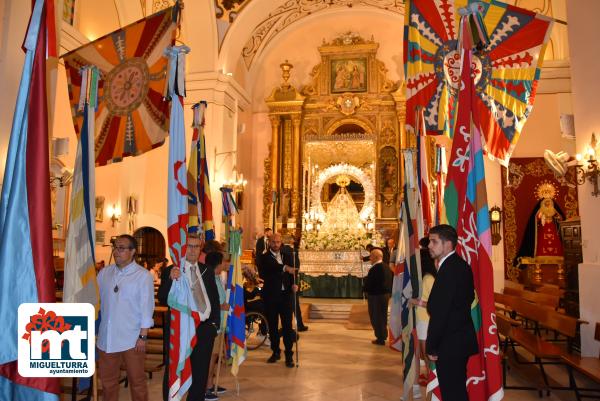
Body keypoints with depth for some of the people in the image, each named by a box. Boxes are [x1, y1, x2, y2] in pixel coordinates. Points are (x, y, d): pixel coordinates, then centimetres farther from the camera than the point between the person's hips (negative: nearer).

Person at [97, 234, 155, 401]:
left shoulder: (143, 275, -8)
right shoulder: (104, 273, 5)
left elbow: (146, 307, -8)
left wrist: (143, 336, -10)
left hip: (132, 339, -4)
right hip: (106, 338, 4)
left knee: (137, 381, 8)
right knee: (107, 380, 18)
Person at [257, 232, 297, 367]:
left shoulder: (287, 256, 11)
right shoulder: (263, 258, -1)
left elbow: (292, 272, 14)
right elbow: (263, 273, -20)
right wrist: (283, 268, -30)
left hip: (286, 294, 1)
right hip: (270, 295, -1)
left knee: (287, 325, -1)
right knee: (272, 325, 9)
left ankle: (289, 355, 6)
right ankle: (275, 352, 24)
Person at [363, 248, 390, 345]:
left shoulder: (375, 268, -23)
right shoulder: (385, 267, 6)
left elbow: (369, 282, -23)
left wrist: (364, 288, -4)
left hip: (376, 295, -9)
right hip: (384, 294, 9)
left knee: (376, 317, 2)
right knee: (382, 316, 19)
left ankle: (380, 338, 9)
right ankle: (383, 336, 30)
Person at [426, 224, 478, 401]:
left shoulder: (449, 269, -21)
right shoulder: (460, 265, 9)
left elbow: (440, 312, -22)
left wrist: (431, 346, -14)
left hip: (451, 343, -10)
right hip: (461, 338, 10)